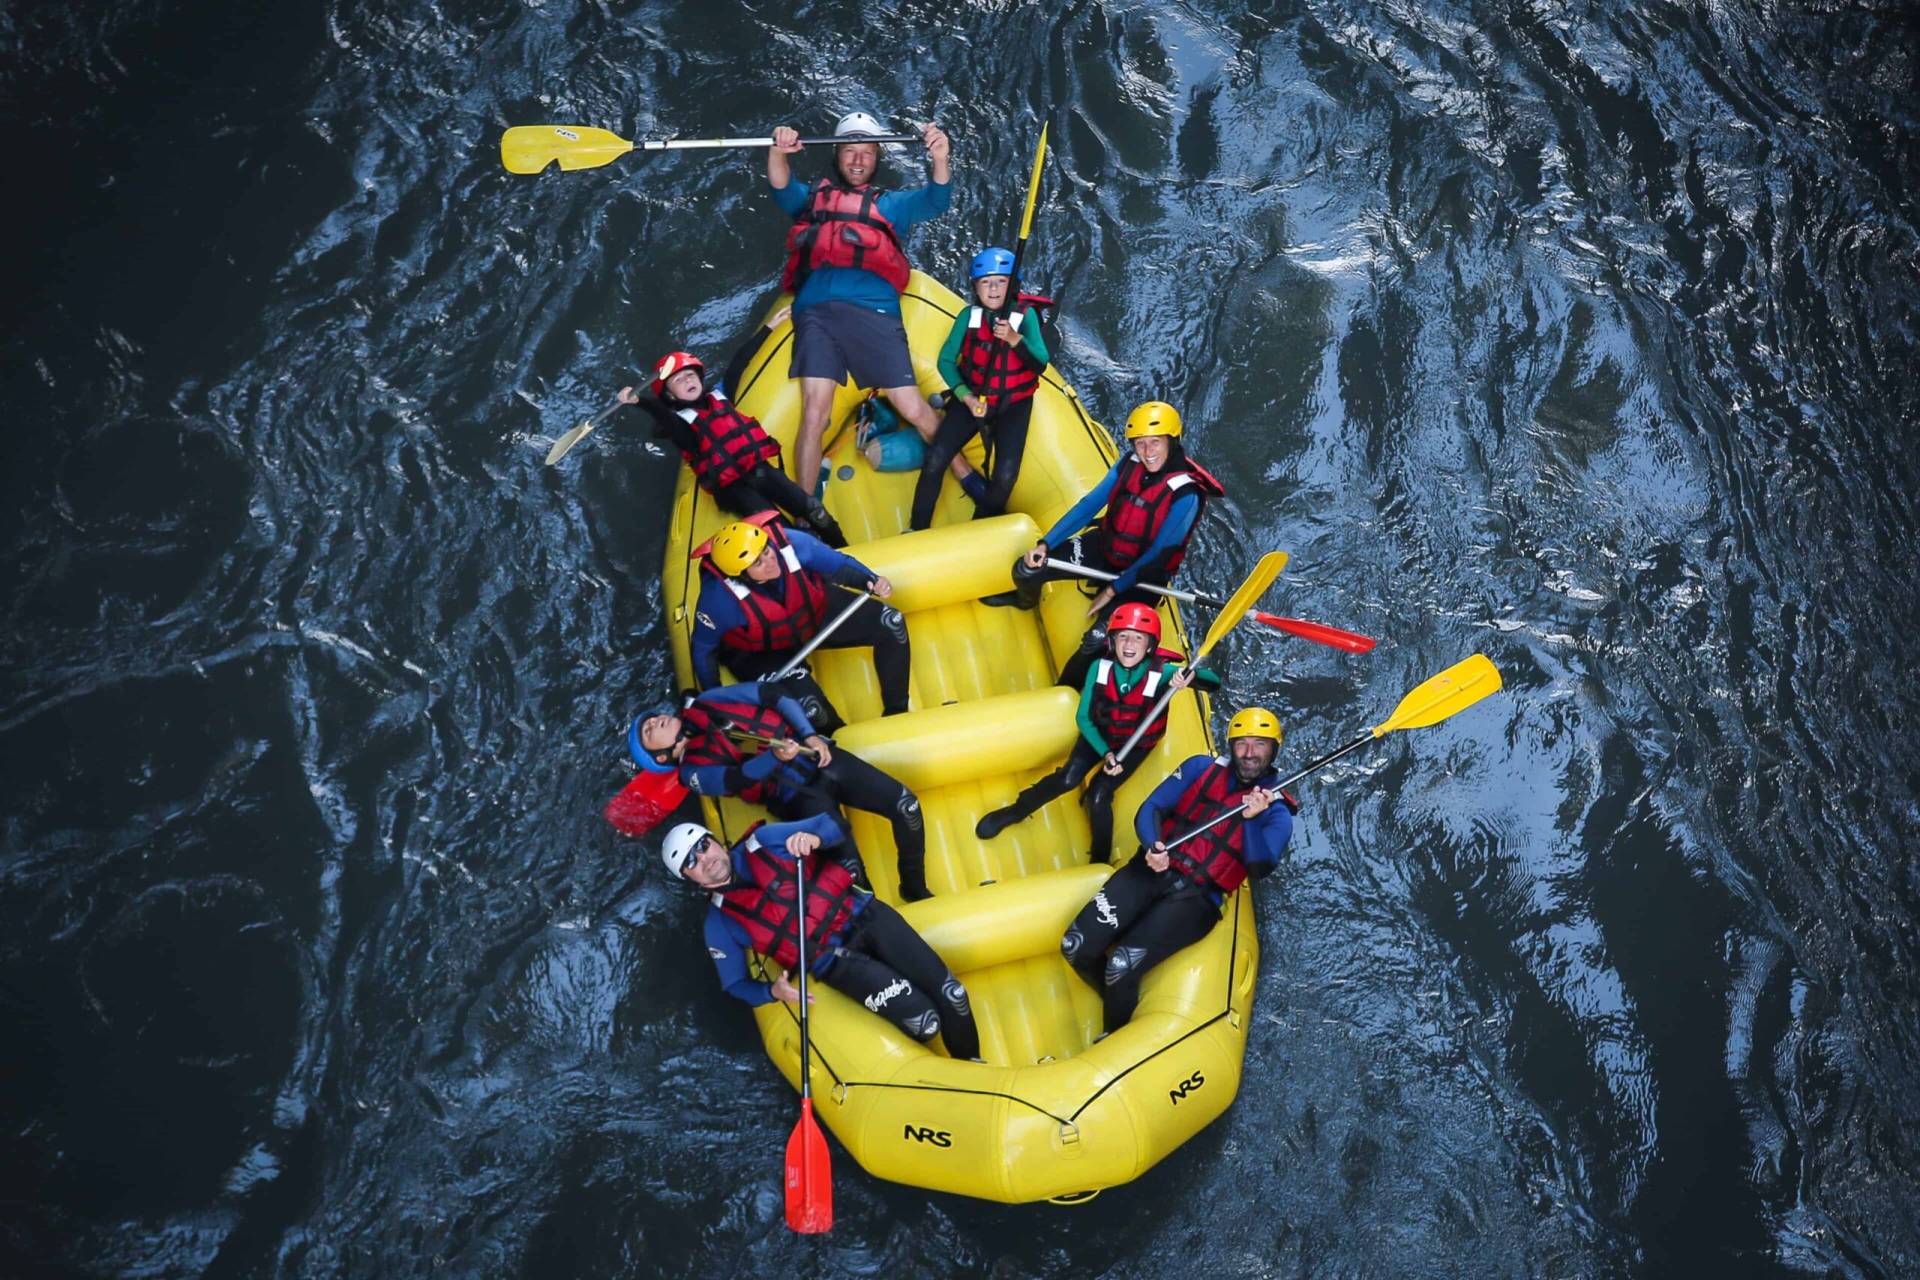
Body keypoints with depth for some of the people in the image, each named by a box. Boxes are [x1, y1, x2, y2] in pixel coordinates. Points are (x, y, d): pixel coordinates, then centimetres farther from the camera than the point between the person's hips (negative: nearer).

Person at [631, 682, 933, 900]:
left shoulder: (704, 706, 10)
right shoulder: (694, 772, -1)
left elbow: (773, 695, 9)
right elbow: (737, 779, -19)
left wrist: (810, 735, -4)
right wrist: (774, 757, -37)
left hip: (820, 756, 5)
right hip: (798, 796, -5)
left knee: (904, 804, -4)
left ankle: (915, 888, 15)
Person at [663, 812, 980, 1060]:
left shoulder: (763, 842, 6)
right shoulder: (720, 923, 2)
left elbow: (832, 827, 7)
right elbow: (736, 985, 9)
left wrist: (814, 837, -18)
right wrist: (773, 991, -13)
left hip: (865, 916, 3)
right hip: (835, 963, -2)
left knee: (949, 993, -10)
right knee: (924, 1021, -21)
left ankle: (971, 1066, 15)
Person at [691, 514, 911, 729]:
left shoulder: (790, 542, -30)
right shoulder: (718, 597, -34)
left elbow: (838, 564, -12)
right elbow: (703, 649, -17)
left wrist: (870, 580, -29)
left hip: (815, 613, 4)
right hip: (760, 653, -4)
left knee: (891, 625, -9)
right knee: (811, 707, -28)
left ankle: (896, 715, 8)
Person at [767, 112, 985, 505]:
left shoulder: (892, 204, 26)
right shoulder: (812, 198, 27)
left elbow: (936, 201, 8)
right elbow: (782, 189, 6)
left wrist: (940, 159, -14)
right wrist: (778, 152, -16)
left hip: (875, 314, 0)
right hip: (818, 312, 0)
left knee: (914, 410, -6)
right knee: (814, 415, -13)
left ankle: (966, 476, 12)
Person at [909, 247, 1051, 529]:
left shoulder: (1025, 316, -11)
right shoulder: (969, 316, -7)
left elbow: (1040, 365, -20)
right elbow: (946, 361, -4)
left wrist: (1015, 339, -37)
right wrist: (967, 397, -17)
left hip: (1013, 405, -1)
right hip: (971, 400, 1)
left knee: (1005, 475, -17)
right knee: (935, 460, -16)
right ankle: (917, 529, 0)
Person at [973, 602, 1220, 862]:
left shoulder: (1162, 673, -30)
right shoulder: (1100, 668, -23)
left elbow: (1213, 679, -40)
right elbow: (1084, 718, -14)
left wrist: (1187, 678, -61)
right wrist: (1106, 753, -25)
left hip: (1136, 744, -2)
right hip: (1099, 734, 2)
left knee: (1099, 794, -14)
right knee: (1068, 779, -15)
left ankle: (1100, 863, 6)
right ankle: (1016, 812, 10)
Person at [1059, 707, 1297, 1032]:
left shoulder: (1277, 813, 2)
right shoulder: (1201, 768, 10)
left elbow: (1260, 868, -15)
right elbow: (1151, 809, 4)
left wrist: (1252, 818, -31)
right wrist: (1152, 846, -17)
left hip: (1196, 899, -3)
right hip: (1150, 871, 3)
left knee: (1122, 965, -25)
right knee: (1076, 948, -15)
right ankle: (1117, 1001, 15)